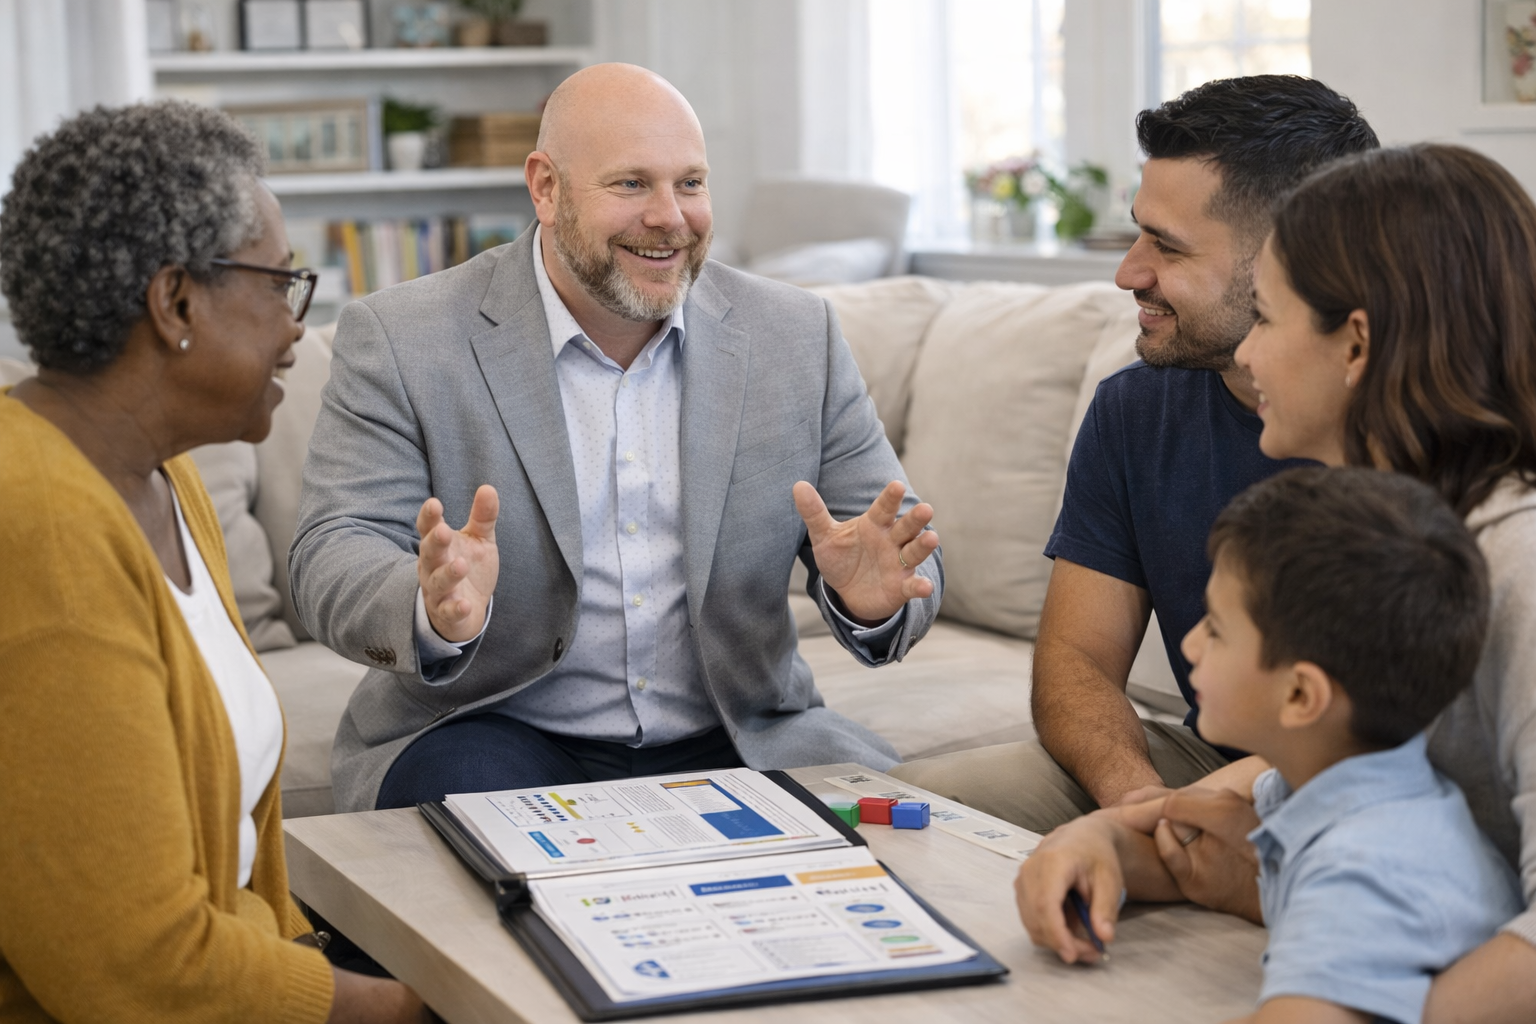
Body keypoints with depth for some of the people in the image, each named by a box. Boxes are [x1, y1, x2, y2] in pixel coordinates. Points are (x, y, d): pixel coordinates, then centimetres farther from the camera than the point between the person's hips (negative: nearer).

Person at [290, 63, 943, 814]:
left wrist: (870, 598, -21)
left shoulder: (798, 336, 5)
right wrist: (435, 613, -35)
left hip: (730, 745, 3)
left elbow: (899, 542, 5)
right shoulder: (401, 340, -4)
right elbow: (332, 561, -11)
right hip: (500, 736, -2)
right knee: (462, 788, -34)